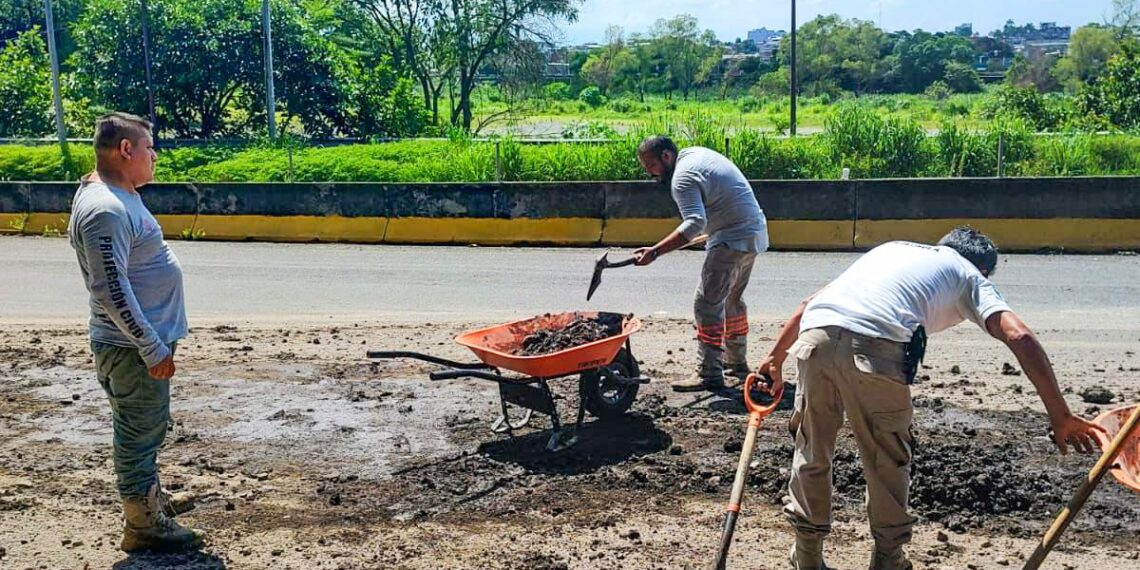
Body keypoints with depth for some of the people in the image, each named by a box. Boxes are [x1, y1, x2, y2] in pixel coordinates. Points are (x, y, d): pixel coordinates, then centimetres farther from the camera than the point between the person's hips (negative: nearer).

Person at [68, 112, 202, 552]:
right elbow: (112, 290, -26)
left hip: (146, 340, 10)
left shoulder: (120, 196, 10)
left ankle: (149, 503, 38)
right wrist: (152, 348, -22)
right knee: (140, 434, 2)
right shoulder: (105, 210, -23)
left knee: (146, 431, 22)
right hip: (134, 348, -10)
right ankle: (143, 526, 15)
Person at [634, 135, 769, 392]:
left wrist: (655, 252, -37)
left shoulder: (683, 178, -19)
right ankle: (736, 361, 33)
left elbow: (695, 223, -32)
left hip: (732, 240, -11)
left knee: (708, 303, -10)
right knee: (732, 298, 22)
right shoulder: (697, 152, 13)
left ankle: (708, 373, -10)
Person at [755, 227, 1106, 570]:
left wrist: (775, 358, 37)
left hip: (815, 335, 4)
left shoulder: (891, 248, 38)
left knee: (811, 451, 22)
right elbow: (1019, 336, 8)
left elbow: (811, 304, 33)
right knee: (887, 462, 18)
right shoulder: (969, 275, 25)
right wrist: (1060, 416, 7)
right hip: (877, 349, -4)